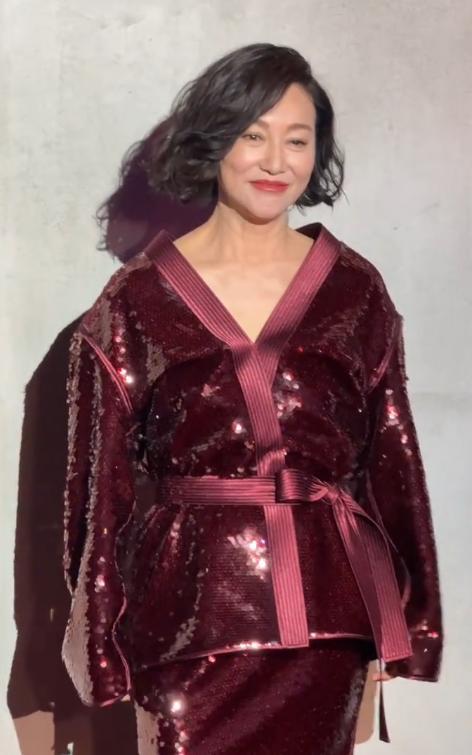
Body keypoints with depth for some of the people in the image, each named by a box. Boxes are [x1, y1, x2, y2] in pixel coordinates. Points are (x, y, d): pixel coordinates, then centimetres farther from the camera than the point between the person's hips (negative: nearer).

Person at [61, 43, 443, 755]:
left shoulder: (356, 290, 4)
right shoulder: (138, 296, -1)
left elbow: (391, 457, 7)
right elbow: (101, 474, 0)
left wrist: (396, 625, 7)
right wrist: (102, 633, -1)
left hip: (329, 606, 2)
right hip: (191, 604, -1)